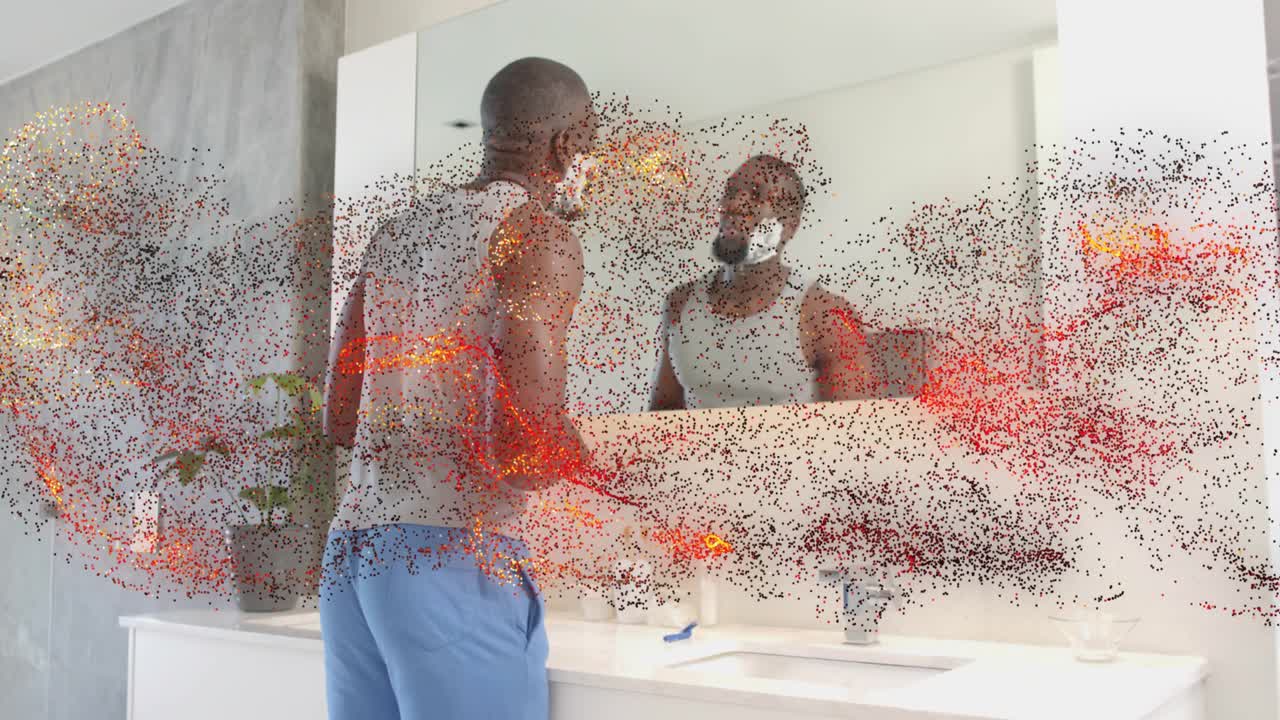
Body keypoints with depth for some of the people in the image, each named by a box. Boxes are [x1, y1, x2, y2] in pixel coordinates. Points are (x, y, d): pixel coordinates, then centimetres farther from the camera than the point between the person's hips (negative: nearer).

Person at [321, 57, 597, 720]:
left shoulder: (396, 231, 16)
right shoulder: (538, 233, -6)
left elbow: (338, 420, 18)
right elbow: (537, 437, -16)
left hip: (350, 547, 8)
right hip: (453, 549, -7)